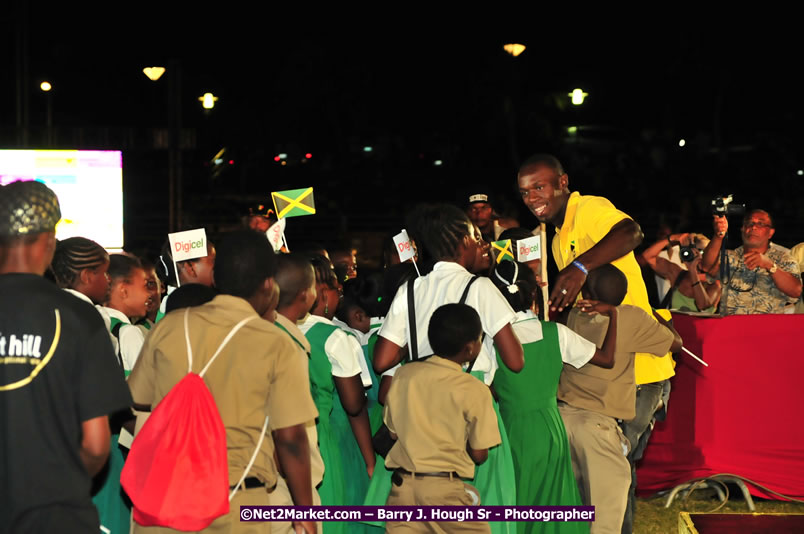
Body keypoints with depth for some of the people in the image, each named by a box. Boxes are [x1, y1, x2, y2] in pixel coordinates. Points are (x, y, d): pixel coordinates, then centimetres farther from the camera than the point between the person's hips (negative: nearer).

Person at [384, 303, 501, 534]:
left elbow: (393, 431, 11)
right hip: (446, 489, -4)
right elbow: (479, 454, -4)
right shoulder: (474, 390, -8)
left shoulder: (404, 374, 4)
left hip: (402, 485, 4)